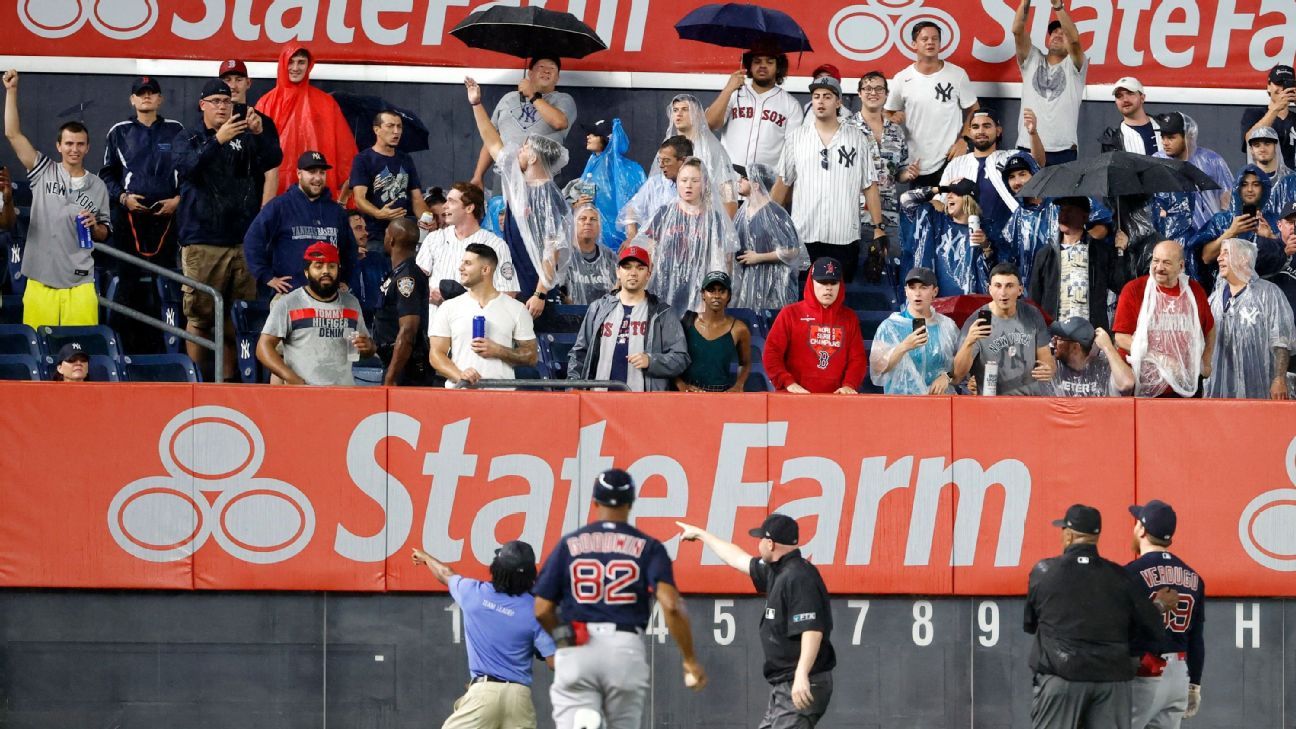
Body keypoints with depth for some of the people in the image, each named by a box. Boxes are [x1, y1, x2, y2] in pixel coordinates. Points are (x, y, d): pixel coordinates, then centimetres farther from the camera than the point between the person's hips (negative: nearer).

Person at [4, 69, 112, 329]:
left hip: (79, 283, 1)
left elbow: (103, 234, 17)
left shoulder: (97, 187, 9)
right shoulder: (44, 172, 6)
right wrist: (11, 91, -4)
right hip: (40, 280, -1)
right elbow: (13, 134, 0)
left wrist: (94, 226, -6)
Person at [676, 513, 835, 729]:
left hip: (802, 687, -11)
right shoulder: (777, 572, 14)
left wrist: (801, 675, -36)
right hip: (782, 687, 11)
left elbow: (812, 630, -27)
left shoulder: (800, 578, -17)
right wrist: (700, 534, 43)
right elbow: (738, 559, 32)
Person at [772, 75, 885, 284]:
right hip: (803, 236, 1)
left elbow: (870, 186, 5)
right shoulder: (796, 138, 8)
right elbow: (782, 183, 11)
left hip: (845, 238, -1)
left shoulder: (857, 139, 5)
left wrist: (878, 227, -1)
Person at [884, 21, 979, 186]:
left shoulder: (957, 75, 0)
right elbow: (889, 115, 13)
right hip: (917, 165, 2)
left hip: (950, 160, -2)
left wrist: (963, 141, -4)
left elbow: (973, 111, 8)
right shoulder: (902, 79, 3)